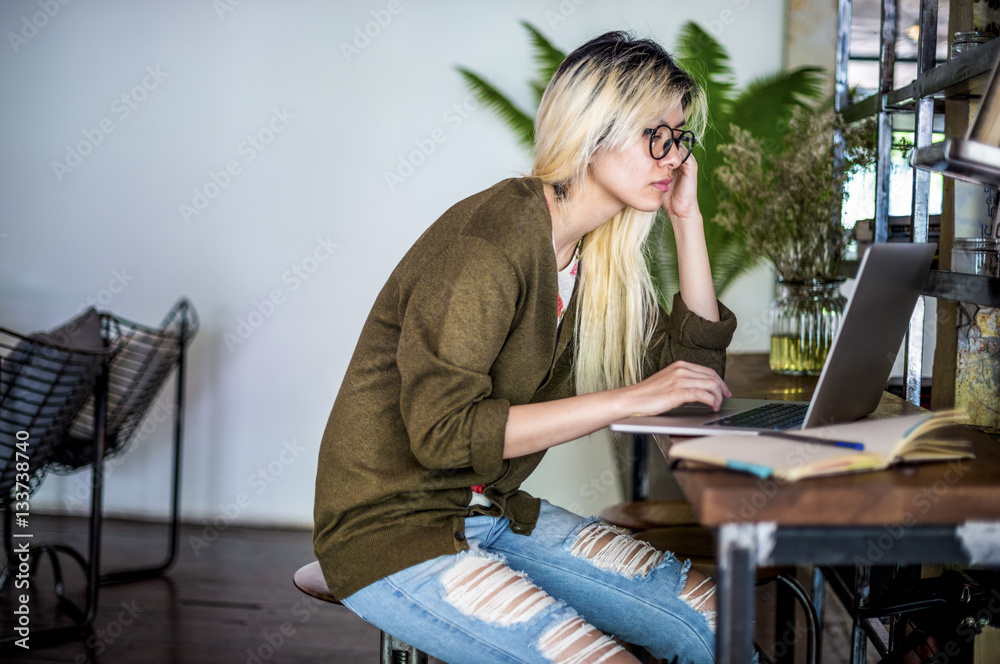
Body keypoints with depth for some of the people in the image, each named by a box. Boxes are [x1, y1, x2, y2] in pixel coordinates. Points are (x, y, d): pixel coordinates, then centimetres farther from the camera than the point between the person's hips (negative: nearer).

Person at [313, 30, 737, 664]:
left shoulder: (598, 254, 6)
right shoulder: (487, 244, -21)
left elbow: (695, 367, 9)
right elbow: (442, 432, -27)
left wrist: (688, 217, 2)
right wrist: (631, 398, -28)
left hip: (497, 515, 8)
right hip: (391, 530, -8)